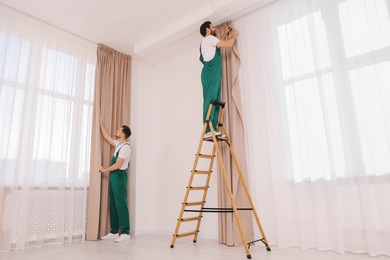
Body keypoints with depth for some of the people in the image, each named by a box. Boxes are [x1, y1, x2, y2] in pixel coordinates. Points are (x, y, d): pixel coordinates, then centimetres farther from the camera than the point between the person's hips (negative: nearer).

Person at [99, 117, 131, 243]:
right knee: (113, 204, 10)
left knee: (121, 204, -8)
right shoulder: (118, 144, 13)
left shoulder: (126, 147, -15)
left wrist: (105, 170, -6)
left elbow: (118, 165, -18)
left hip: (119, 176, -9)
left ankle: (125, 232, -2)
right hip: (114, 176, 9)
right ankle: (114, 232, 17)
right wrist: (101, 123, 25)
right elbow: (107, 137, 24)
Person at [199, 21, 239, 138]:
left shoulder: (209, 41, 27)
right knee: (210, 100, -17)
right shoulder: (209, 38, -1)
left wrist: (225, 34, 45)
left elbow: (219, 44, 46)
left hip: (214, 74, 10)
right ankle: (208, 130, -22)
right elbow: (228, 44, -6)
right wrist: (234, 36, 12)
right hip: (211, 73, -10)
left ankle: (213, 129, -1)